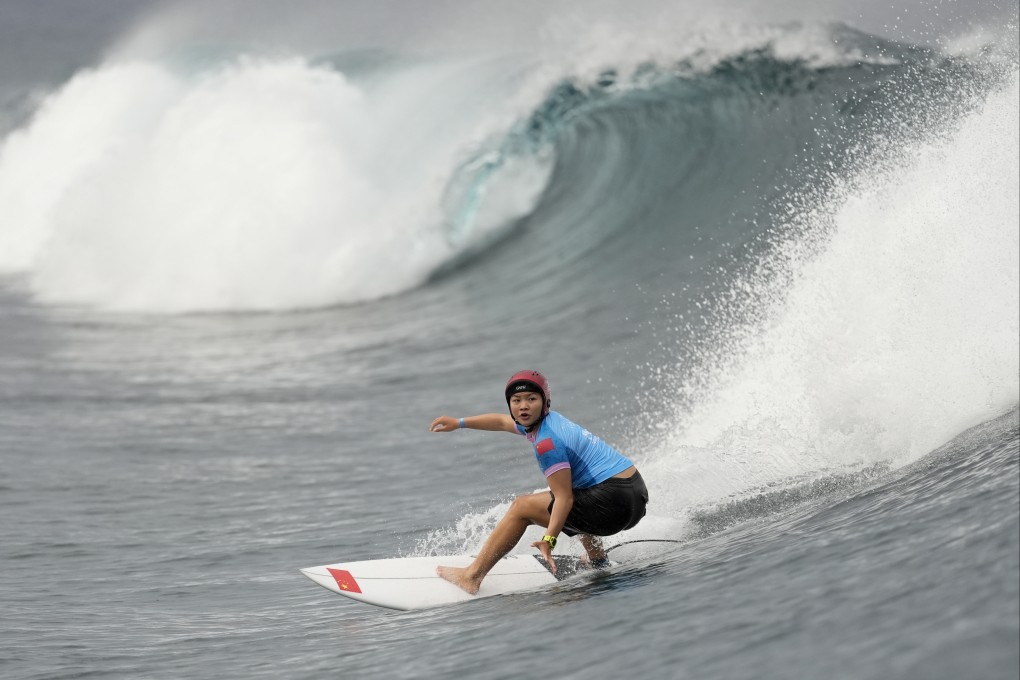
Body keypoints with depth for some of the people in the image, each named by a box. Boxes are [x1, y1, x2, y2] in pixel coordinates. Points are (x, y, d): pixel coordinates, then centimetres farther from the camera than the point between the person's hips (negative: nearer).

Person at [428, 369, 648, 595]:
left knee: (521, 507, -1)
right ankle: (598, 560, 39)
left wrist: (549, 540, -26)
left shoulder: (547, 441, -14)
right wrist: (459, 423, 38)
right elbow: (502, 421, 34)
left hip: (615, 502, -9)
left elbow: (564, 498, -19)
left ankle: (471, 577, 1)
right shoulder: (547, 420, 14)